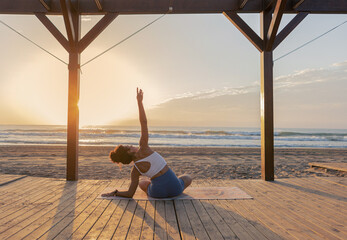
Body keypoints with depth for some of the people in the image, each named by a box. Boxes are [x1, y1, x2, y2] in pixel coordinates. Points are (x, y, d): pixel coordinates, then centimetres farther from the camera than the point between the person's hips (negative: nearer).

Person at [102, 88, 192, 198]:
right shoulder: (143, 149, -14)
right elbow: (144, 122, -17)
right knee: (187, 178, 31)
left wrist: (115, 192, 10)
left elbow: (130, 194, -8)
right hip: (174, 187, -2)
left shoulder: (135, 170, -6)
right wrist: (139, 101, -13)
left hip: (158, 192, 3)